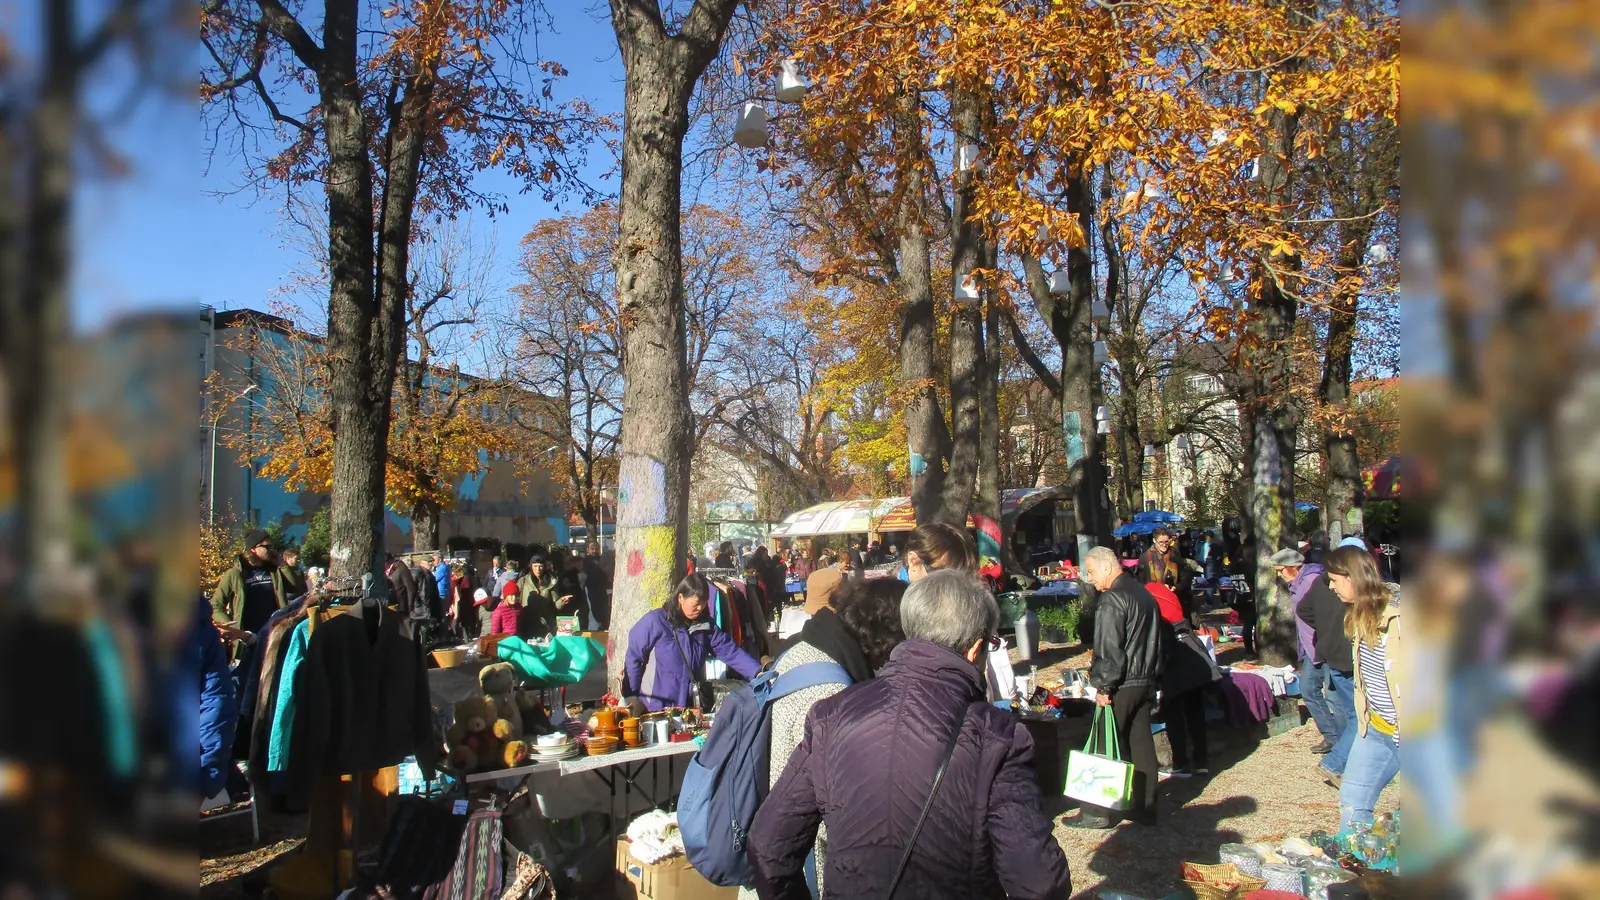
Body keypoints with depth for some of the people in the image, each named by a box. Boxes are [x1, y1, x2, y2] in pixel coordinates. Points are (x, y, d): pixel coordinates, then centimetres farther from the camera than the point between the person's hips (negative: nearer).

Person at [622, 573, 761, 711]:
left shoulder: (705, 626, 2)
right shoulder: (655, 621, -11)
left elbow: (731, 652, -2)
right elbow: (633, 658, -6)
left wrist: (757, 672, -15)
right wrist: (632, 697, -6)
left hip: (691, 707, 4)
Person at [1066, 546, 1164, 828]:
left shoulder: (1111, 599, -16)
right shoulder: (1145, 594, 13)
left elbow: (1108, 648, -21)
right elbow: (1154, 642, 19)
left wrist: (1103, 686, -15)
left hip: (1121, 686, -8)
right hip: (1146, 683, 8)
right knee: (1141, 744, 12)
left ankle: (1098, 812, 4)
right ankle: (1145, 807, 18)